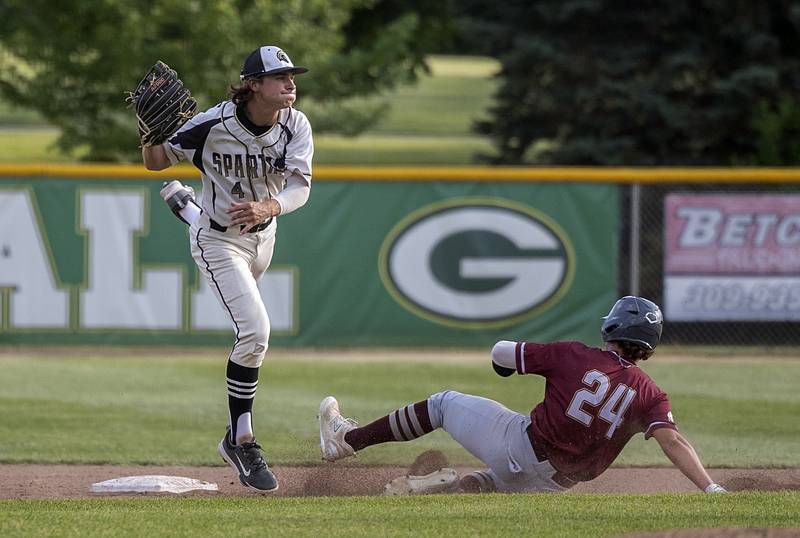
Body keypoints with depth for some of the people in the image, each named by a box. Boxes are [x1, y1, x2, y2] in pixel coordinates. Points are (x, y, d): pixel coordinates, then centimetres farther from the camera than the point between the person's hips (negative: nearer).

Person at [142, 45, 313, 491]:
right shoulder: (213, 125, -28)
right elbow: (156, 163, -15)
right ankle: (243, 442, -13)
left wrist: (266, 208, -48)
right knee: (255, 329, -22)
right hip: (219, 241, -6)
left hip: (263, 234, 6)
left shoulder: (296, 126, -18)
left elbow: (300, 186, -27)